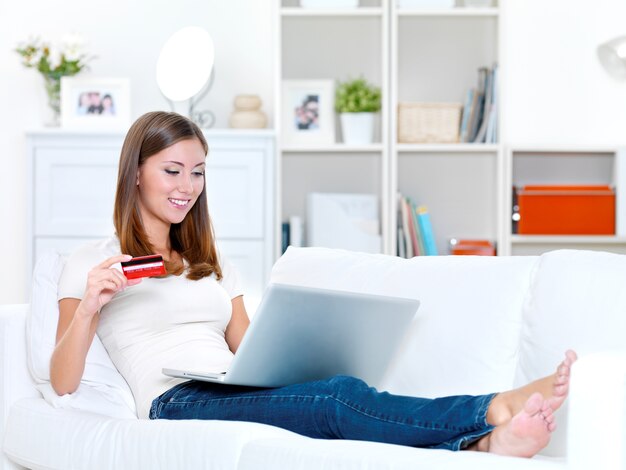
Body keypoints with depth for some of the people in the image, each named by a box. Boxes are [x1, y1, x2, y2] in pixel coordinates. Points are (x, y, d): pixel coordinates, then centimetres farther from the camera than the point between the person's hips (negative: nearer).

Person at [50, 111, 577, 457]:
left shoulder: (212, 264, 28)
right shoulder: (92, 262, 13)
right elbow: (62, 384, 4)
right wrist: (89, 307, -13)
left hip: (237, 394, 5)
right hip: (178, 403, -5)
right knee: (340, 398, -33)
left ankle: (479, 445, -58)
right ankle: (495, 409, -50)